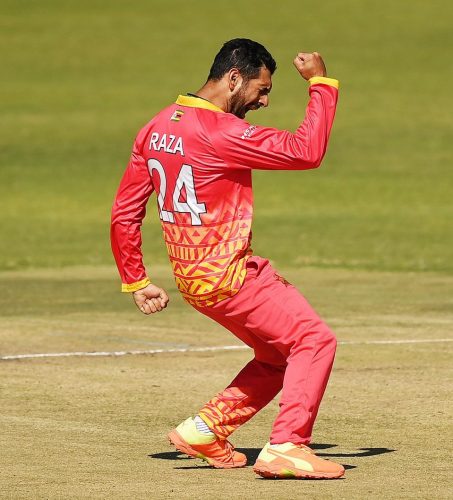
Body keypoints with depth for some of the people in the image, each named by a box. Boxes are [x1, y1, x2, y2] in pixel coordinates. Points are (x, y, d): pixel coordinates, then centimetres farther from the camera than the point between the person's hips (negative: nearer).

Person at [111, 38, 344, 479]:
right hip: (228, 275, -9)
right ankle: (285, 447, -12)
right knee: (314, 340, -7)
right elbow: (307, 151, -21)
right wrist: (320, 84, -11)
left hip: (191, 278, 9)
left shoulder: (156, 129, 8)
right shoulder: (221, 132, -19)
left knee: (277, 354, 19)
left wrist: (135, 281, 15)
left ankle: (205, 431, 18)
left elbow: (124, 213, 10)